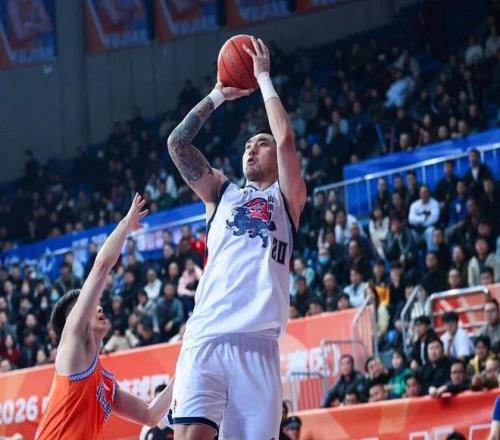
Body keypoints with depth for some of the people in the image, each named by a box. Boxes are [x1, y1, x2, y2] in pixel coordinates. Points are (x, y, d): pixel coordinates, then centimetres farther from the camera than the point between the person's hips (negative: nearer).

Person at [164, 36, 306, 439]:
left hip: (257, 344, -1)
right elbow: (177, 143, 16)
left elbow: (286, 137, 2)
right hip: (206, 338, 1)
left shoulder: (287, 198, 17)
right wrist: (218, 96, 20)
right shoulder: (221, 193, 25)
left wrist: (264, 79, 12)